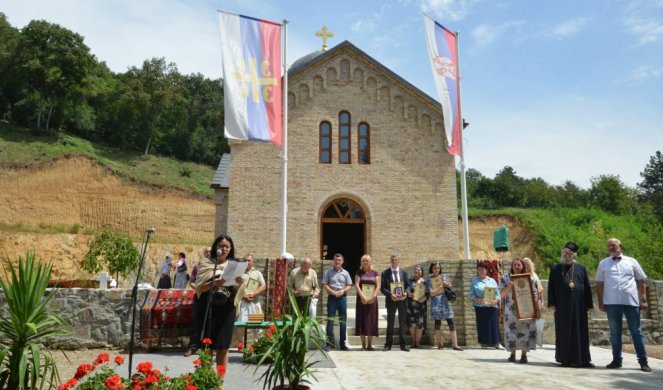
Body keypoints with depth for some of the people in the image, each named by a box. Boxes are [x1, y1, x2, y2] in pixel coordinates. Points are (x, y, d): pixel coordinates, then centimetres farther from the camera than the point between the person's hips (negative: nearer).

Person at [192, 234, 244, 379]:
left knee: (223, 347, 4)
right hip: (209, 308, -2)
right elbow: (199, 288, -3)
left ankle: (220, 381, 13)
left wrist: (240, 284, -14)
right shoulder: (205, 263, 4)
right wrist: (213, 283, -21)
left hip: (226, 309, 2)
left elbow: (236, 292, 8)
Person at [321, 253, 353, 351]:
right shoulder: (328, 272, 2)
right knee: (330, 321, -2)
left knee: (343, 321, 5)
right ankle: (329, 343, 3)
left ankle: (342, 343, 13)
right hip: (332, 298, -2)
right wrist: (333, 292, -14)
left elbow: (349, 285, 7)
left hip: (343, 298, 2)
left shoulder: (345, 273, 8)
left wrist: (343, 291, -11)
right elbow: (324, 285, -3)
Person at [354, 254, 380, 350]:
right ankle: (363, 345, 4)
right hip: (362, 299, -1)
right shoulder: (359, 272, 5)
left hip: (372, 300, 1)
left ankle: (370, 345, 10)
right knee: (362, 320, -1)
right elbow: (357, 285, -5)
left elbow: (378, 286, 1)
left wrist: (373, 297, -12)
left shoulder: (375, 273, 8)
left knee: (371, 321, 2)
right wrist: (362, 297, -16)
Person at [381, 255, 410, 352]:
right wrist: (390, 295, -18)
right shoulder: (385, 273, 1)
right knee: (390, 323, 6)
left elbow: (408, 285, 8)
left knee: (402, 322, 7)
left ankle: (403, 344, 13)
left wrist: (406, 293, -12)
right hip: (391, 300, -2)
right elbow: (382, 288, -3)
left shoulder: (404, 272, 8)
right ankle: (388, 344, 12)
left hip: (402, 300, 2)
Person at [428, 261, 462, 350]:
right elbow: (431, 293, -7)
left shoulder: (444, 277, 8)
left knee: (451, 323, -5)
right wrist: (442, 286, -9)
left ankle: (455, 344, -5)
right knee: (437, 324, 4)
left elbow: (450, 287, 17)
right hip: (435, 304, -1)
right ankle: (440, 343, 15)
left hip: (445, 302, 2)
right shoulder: (429, 280, 1)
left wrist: (447, 284, -5)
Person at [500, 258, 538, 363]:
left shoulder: (528, 278, 4)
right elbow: (502, 294, 0)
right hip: (511, 310, 0)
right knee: (512, 330, 0)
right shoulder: (506, 277, 3)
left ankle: (524, 354, 3)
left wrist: (536, 308, -1)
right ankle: (512, 353, 11)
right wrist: (509, 286, -17)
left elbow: (534, 294, 4)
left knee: (526, 330, -4)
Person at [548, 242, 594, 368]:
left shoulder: (581, 269, 8)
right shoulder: (555, 269, 6)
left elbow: (587, 287, 7)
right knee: (564, 333, 3)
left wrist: (589, 305, 2)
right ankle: (565, 359, 10)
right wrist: (552, 304, -4)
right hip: (562, 306, 0)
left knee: (580, 333, 2)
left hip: (578, 306, 1)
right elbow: (551, 287, 4)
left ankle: (583, 359, 7)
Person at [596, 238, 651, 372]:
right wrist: (600, 302, 3)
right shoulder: (603, 263, 8)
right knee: (615, 332, 8)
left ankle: (643, 361, 10)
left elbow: (641, 281, 7)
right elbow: (599, 284, 8)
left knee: (636, 331, 3)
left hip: (631, 301, -1)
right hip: (612, 303, 1)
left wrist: (644, 300, 1)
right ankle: (616, 360, 16)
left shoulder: (631, 261, 7)